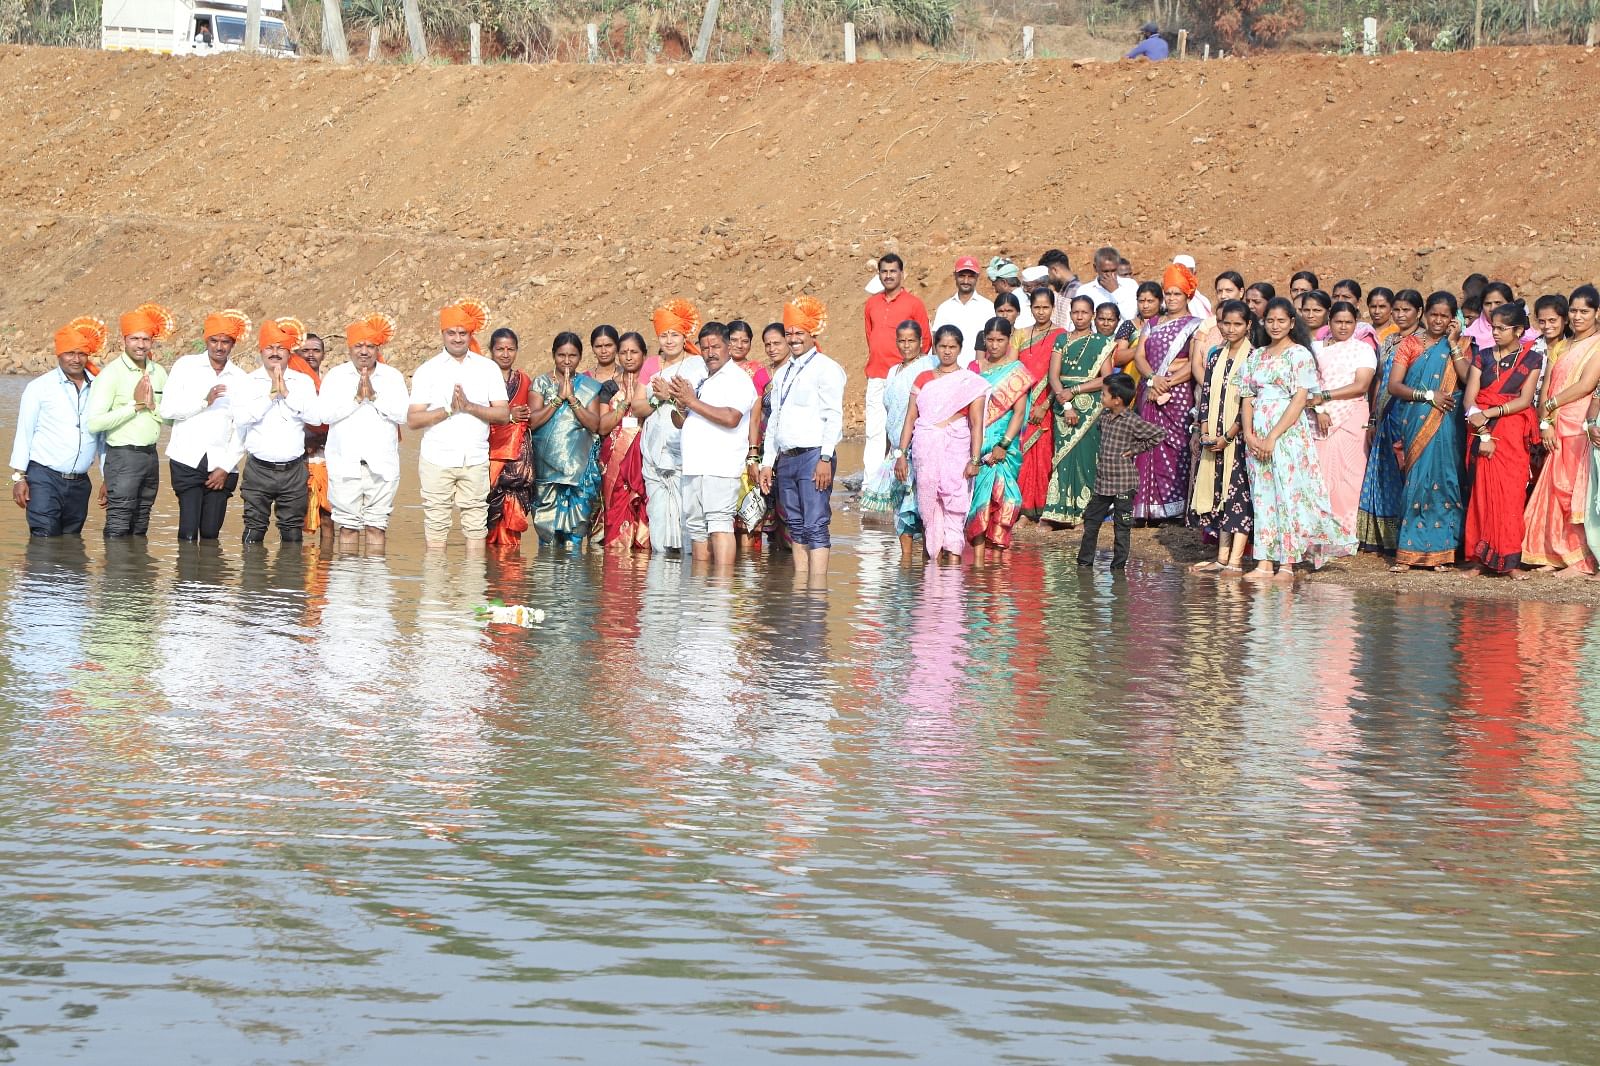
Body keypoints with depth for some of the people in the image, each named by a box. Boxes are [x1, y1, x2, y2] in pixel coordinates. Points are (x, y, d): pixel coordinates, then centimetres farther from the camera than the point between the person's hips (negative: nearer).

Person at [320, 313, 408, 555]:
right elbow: (325, 414, -6)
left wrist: (374, 396, -9)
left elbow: (404, 414, -3)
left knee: (377, 526, 0)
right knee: (348, 526, -1)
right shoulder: (335, 376, 8)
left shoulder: (393, 377, 10)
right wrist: (356, 398, -11)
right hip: (345, 465, -1)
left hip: (382, 465, 1)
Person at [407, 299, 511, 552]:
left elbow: (504, 415, 2)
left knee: (476, 526, -1)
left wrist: (470, 407, -11)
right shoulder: (427, 371, 5)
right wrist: (449, 410, -13)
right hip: (437, 460, -1)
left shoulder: (488, 369, 9)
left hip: (476, 460, 1)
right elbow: (412, 420, -2)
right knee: (436, 525, -2)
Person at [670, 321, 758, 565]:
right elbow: (682, 423, 27)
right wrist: (680, 407, 4)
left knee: (720, 525, -16)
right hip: (694, 467, 9)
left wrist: (693, 402, -12)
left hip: (720, 467, -9)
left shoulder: (738, 378, -3)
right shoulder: (701, 381, 23)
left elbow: (731, 418, -18)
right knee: (697, 527, 8)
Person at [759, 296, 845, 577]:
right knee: (796, 528, 8)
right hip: (785, 459, 8)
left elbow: (834, 416, -10)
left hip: (813, 456, -8)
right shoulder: (783, 374, 20)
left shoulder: (826, 369, -3)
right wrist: (767, 462, 16)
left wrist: (825, 459, -18)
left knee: (815, 527, -12)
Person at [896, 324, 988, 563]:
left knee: (954, 504, -9)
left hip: (956, 447, -2)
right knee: (928, 505, -2)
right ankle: (935, 558, 2)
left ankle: (954, 557, -13)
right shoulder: (923, 379, 13)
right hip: (925, 449, 2)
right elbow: (910, 418, 11)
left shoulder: (971, 382, 5)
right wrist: (902, 454, 4)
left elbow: (977, 423, 0)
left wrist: (974, 459, -9)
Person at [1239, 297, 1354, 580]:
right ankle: (1265, 563, 2)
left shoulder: (1299, 354, -2)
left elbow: (1300, 400, -10)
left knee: (1288, 494, -7)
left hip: (1288, 432, -5)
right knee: (1262, 497, 2)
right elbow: (1247, 398, 12)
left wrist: (1273, 436, -15)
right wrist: (1248, 434, -4)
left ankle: (1287, 565, -6)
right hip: (1257, 435, 6)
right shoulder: (1256, 356, 16)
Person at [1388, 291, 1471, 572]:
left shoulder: (1459, 346, 10)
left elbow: (1469, 379, -8)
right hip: (1415, 423, 0)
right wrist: (1428, 395, -11)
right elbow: (1393, 385, 0)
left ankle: (1439, 551, -1)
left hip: (1446, 424, 0)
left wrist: (1453, 344, -5)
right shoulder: (1410, 346, 10)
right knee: (1417, 482, -4)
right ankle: (1408, 552, -3)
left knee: (1440, 480, -4)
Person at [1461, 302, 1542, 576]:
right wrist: (1482, 435, -11)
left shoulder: (1531, 359, 5)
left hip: (1513, 433, -2)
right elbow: (1469, 397, 1)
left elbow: (1524, 400, -5)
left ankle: (1509, 560, -5)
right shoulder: (1482, 356, 10)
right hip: (1481, 430, 2)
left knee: (1510, 493, -6)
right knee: (1481, 491, -2)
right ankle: (1480, 559, -1)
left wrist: (1489, 413, -14)